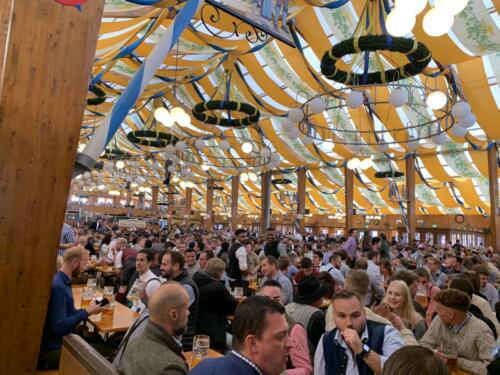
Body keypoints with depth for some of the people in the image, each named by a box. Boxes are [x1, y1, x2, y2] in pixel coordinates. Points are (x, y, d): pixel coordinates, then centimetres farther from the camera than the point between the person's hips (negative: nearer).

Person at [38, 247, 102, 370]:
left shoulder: (64, 281, 5)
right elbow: (60, 327, -29)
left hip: (61, 342, 8)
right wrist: (87, 312, -19)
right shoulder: (58, 286, -25)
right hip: (52, 350, -8)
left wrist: (89, 310, -2)